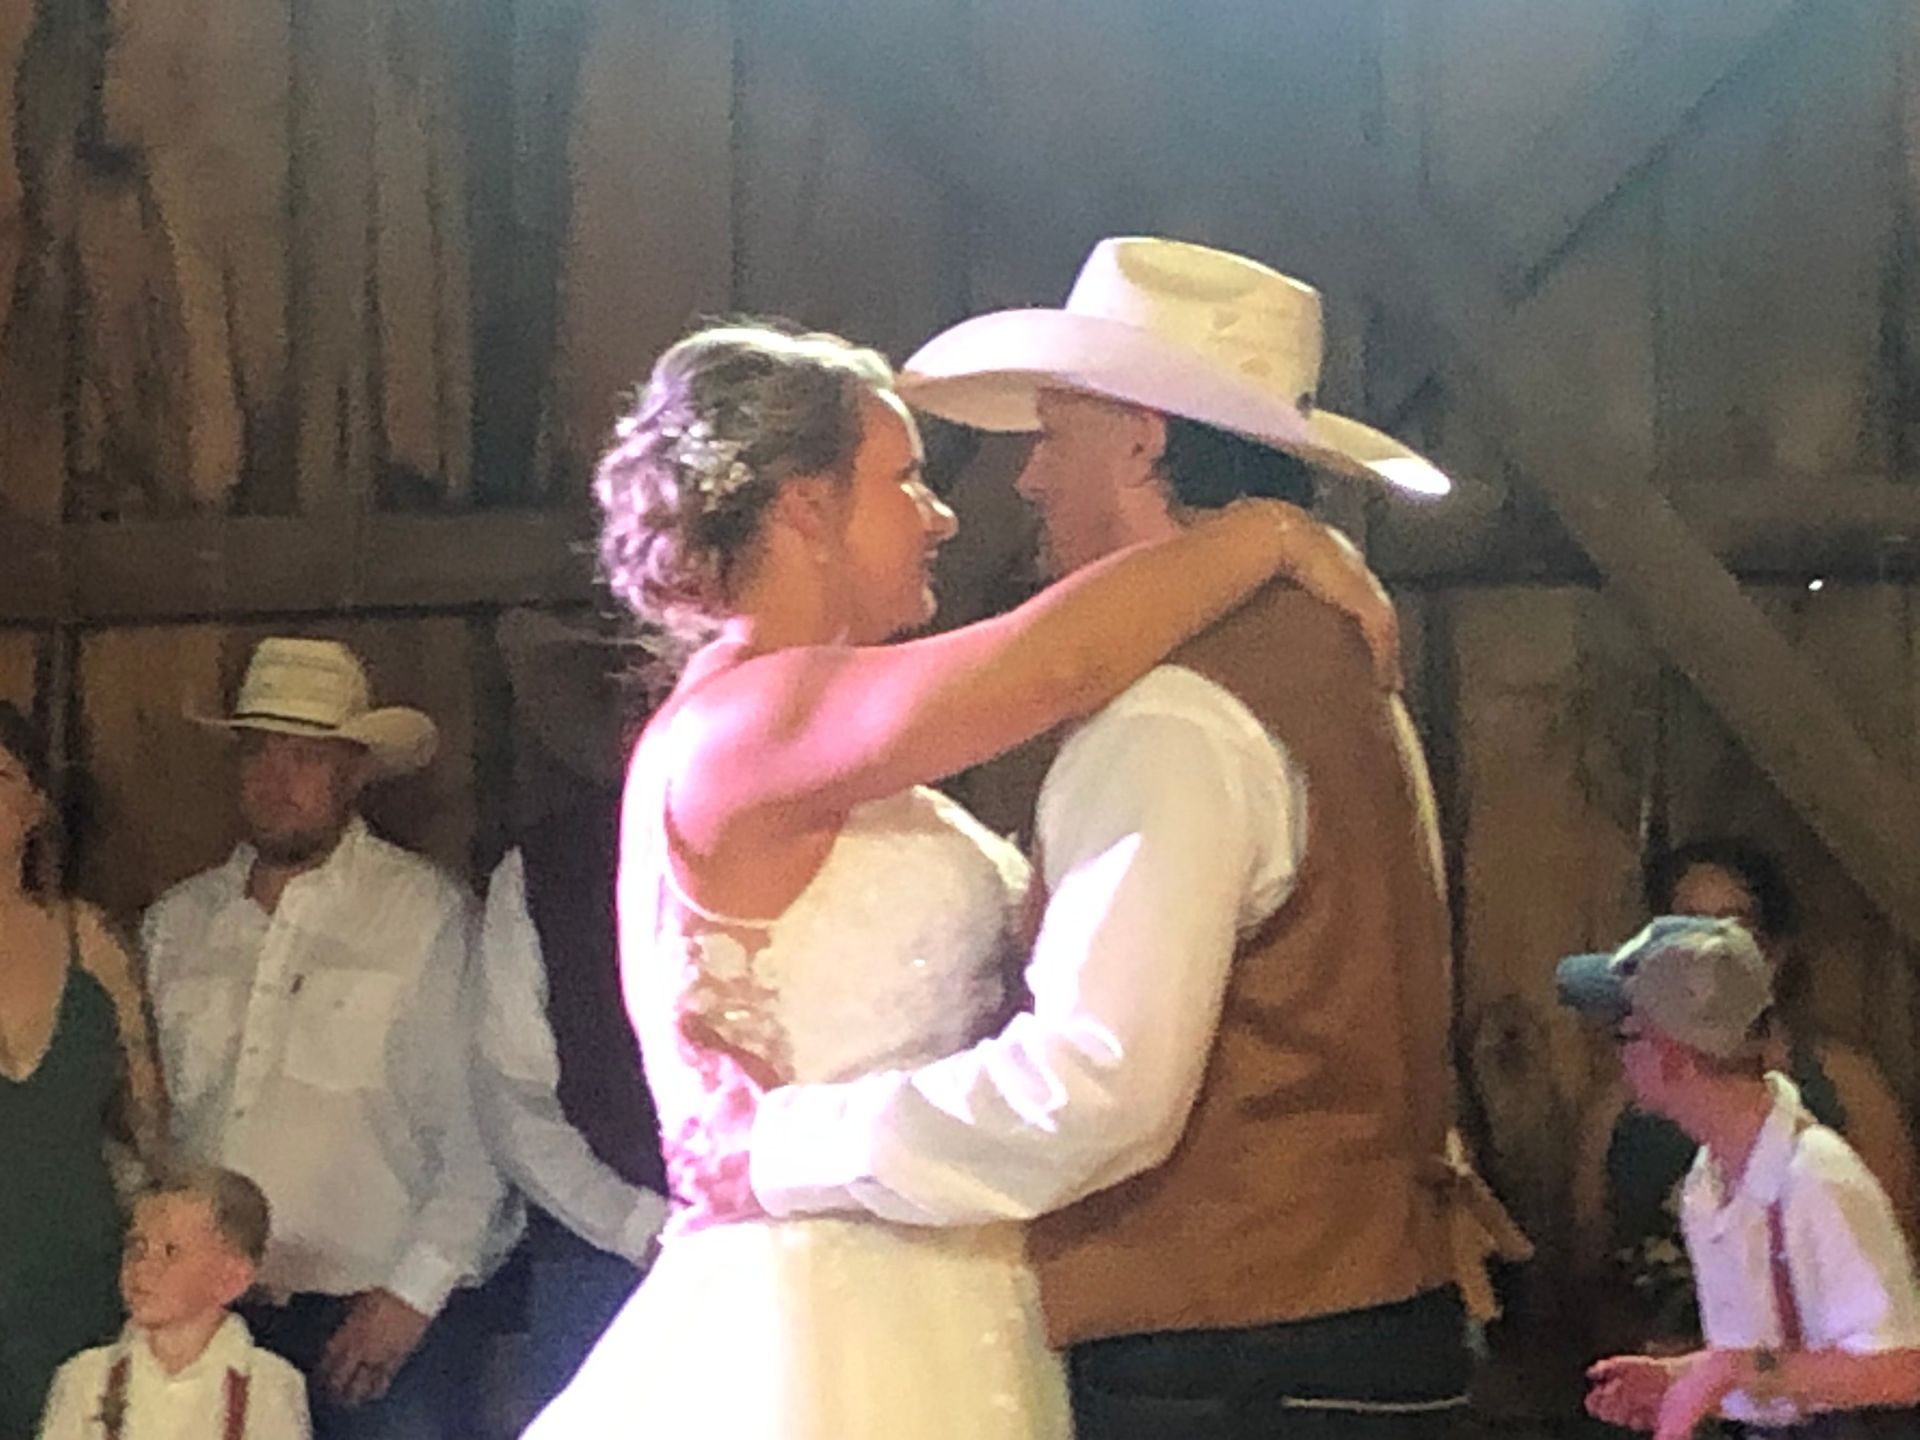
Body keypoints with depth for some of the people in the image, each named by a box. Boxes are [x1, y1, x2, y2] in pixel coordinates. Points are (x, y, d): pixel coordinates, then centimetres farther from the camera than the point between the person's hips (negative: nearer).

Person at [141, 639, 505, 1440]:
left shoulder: (426, 914, -1)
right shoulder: (176, 923, 13)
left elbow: (478, 1133, -5)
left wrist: (415, 1291, -10)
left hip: (377, 1322, -3)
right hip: (206, 1320, 4)